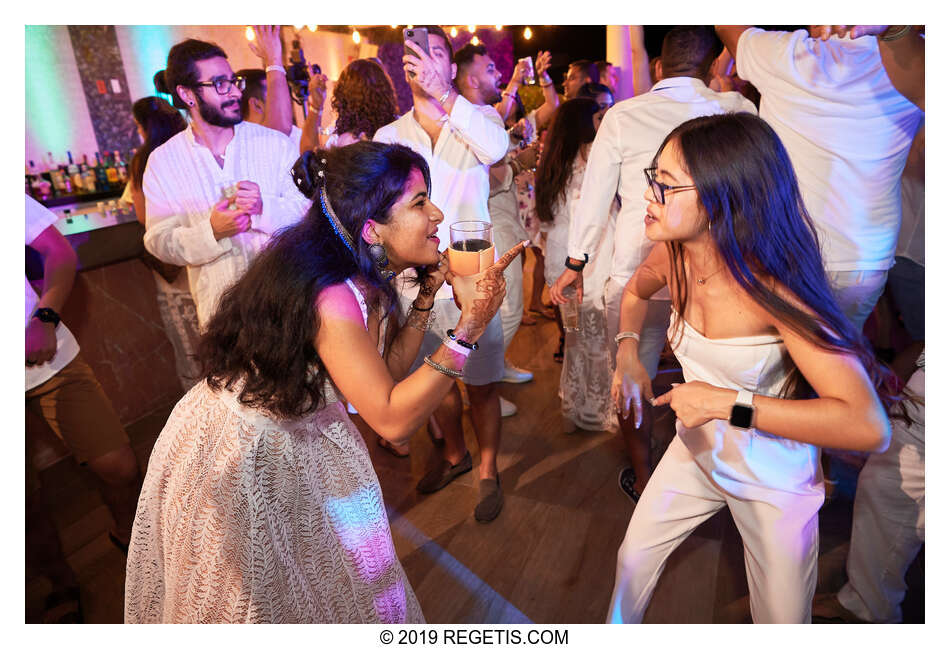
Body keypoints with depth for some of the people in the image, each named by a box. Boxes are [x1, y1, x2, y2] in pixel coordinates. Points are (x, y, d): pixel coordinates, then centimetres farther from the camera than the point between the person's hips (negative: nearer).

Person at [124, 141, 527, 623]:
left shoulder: (362, 272, -9)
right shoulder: (330, 295, -35)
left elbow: (388, 372, -2)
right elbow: (393, 419, -30)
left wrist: (426, 292, -11)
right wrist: (470, 326, -34)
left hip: (295, 436, 8)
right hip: (234, 457, -8)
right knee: (263, 599, 19)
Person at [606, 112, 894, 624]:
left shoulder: (772, 285, -32)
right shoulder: (672, 257, -15)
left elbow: (869, 427, -37)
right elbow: (635, 292, 11)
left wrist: (725, 402, -36)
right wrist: (627, 355, -4)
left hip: (772, 481, -4)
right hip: (695, 453, 5)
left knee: (781, 622, 16)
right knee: (633, 561, 18)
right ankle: (616, 629, 48)